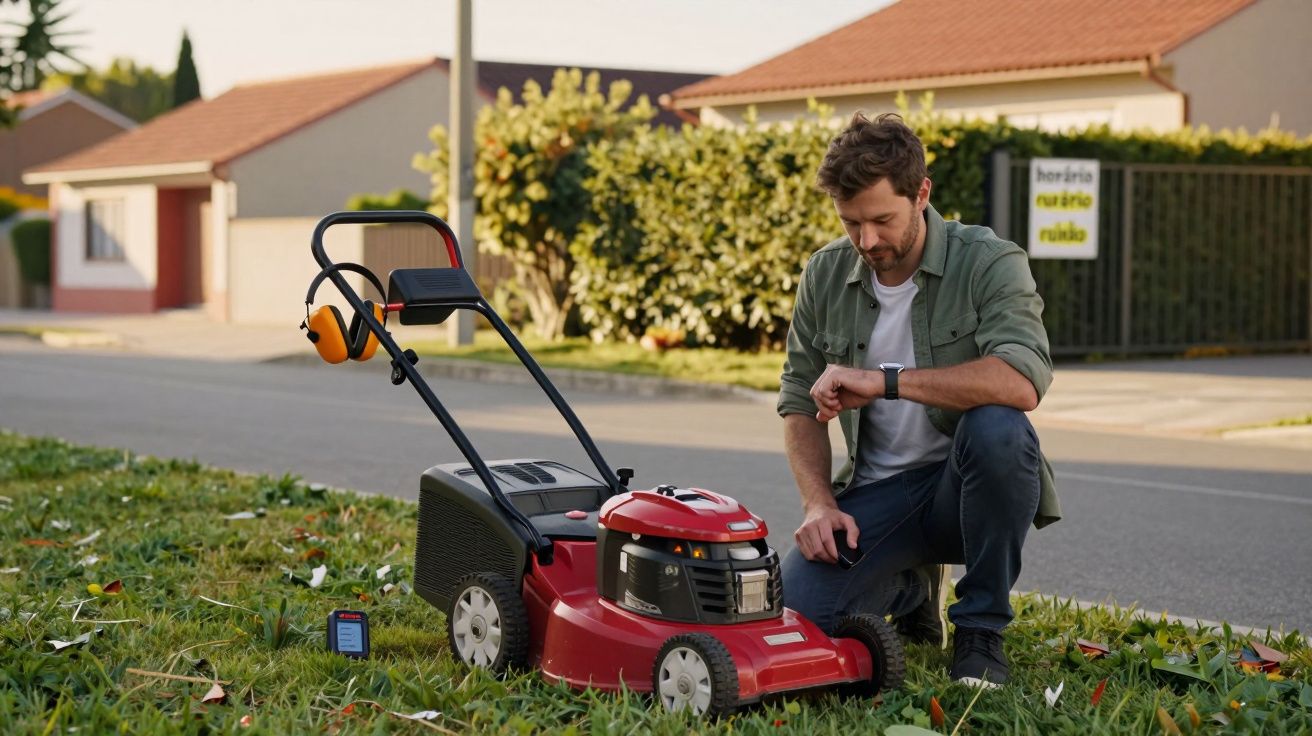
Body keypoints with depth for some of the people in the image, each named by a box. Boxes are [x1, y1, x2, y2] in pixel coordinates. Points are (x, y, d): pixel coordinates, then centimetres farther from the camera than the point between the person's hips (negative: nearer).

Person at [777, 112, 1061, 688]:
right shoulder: (825, 275, 2)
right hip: (877, 491, 4)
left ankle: (981, 629, -15)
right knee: (798, 608, -20)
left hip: (966, 483, -3)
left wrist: (883, 380, -31)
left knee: (996, 427, -37)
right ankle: (910, 589, 17)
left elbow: (1022, 382, -31)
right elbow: (801, 401, 7)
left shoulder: (990, 263, -13)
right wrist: (818, 501, -10)